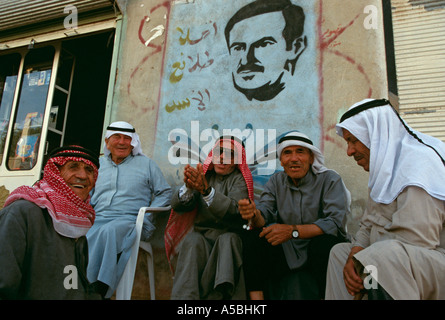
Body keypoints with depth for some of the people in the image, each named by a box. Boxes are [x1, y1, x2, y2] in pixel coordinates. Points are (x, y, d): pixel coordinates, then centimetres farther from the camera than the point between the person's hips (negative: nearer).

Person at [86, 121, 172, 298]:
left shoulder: (146, 163, 15)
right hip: (98, 219, 3)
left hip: (130, 220, -2)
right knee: (85, 238, -32)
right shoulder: (98, 164, 24)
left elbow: (164, 192, 11)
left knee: (109, 231, -37)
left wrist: (145, 217, -3)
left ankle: (97, 291, -36)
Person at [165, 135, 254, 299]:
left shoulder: (240, 179, 3)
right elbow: (178, 206, -1)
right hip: (202, 235, 2)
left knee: (227, 239, -33)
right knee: (191, 240, -30)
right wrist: (188, 187, -23)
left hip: (229, 237, -1)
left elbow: (234, 210, -19)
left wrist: (206, 190, -34)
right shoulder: (203, 174, 12)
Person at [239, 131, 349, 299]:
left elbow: (335, 222, -21)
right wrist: (254, 214, -30)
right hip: (288, 253, 3)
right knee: (253, 240, -17)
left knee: (324, 241, -33)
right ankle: (255, 295, -10)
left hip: (321, 252, -3)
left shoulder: (330, 179, -8)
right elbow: (264, 216, -5)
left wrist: (293, 230, -30)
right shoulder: (276, 181, 6)